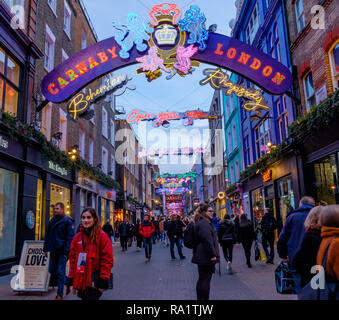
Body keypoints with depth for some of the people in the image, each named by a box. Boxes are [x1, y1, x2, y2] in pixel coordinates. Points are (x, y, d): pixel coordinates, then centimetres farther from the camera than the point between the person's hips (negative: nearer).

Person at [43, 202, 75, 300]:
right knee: (52, 271, 10)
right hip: (53, 251, 7)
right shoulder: (52, 221, 13)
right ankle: (68, 282, 29)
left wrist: (66, 252, -17)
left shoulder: (67, 221, -8)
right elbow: (48, 235, 19)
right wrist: (46, 248, 13)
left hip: (62, 252, -7)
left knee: (60, 272, -4)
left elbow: (70, 237, -12)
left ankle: (60, 295, 6)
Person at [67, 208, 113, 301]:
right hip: (81, 282, 5)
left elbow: (107, 259, -9)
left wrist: (103, 281, -12)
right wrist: (71, 281, 9)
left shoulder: (102, 236, -8)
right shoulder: (77, 237, 6)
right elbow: (72, 259, 11)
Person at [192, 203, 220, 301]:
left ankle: (200, 298, 27)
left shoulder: (206, 223, 17)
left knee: (202, 278, 17)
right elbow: (207, 241, -25)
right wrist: (213, 255, -20)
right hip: (206, 257, -11)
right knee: (206, 279, -4)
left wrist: (213, 254, 27)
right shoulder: (204, 224, -19)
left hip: (201, 257, 11)